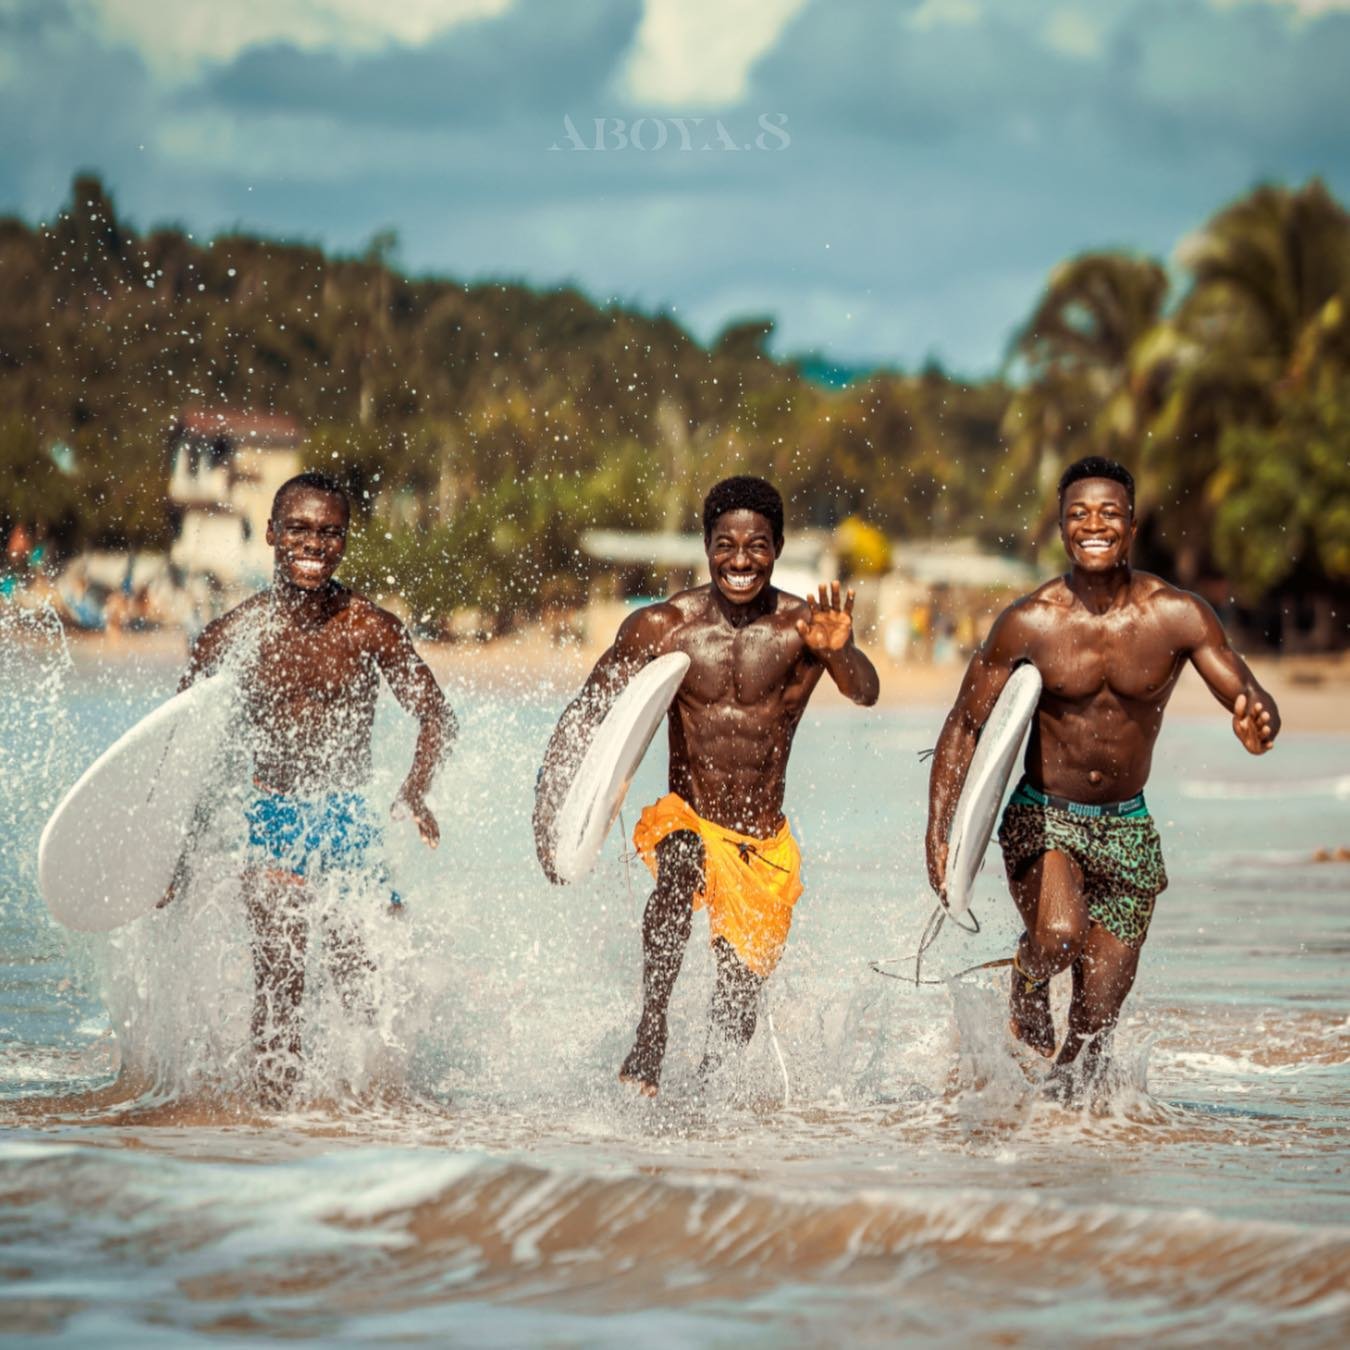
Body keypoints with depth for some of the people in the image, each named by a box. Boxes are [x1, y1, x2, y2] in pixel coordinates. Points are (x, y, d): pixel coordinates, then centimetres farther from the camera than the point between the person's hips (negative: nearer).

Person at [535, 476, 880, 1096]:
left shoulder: (804, 626, -9)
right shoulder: (661, 626, -6)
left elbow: (865, 694, -26)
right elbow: (584, 714, 2)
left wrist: (841, 653, -48)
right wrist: (549, 798, -10)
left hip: (766, 844, 1)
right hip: (685, 820, -1)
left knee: (740, 1006, 5)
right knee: (682, 867, -37)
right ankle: (649, 1036, -35)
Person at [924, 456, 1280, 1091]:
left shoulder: (1178, 615, -10)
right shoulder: (1028, 623, -12)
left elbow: (1254, 702, -10)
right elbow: (964, 725, -5)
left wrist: (1258, 724, -36)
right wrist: (938, 831, -16)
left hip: (1126, 827, 2)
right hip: (1042, 818, -2)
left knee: (1096, 1021, 2)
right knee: (1059, 936, -32)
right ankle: (1028, 979, 4)